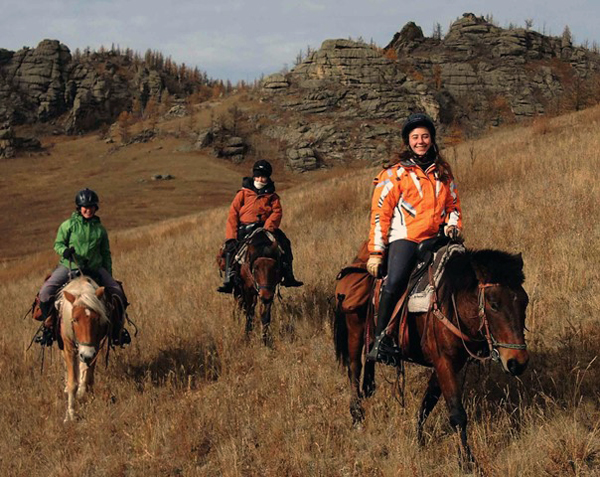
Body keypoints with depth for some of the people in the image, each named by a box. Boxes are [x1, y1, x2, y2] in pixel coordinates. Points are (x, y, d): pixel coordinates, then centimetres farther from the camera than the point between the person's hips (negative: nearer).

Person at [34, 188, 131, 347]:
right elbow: (58, 243, 1)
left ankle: (117, 329, 9)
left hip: (95, 268, 2)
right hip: (69, 266, -2)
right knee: (46, 292, -23)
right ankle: (48, 327, -6)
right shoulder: (68, 225, 0)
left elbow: (106, 253, 15)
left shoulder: (100, 229, 9)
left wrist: (109, 277, 11)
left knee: (117, 291, -10)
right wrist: (64, 250, -23)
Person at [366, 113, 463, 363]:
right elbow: (380, 213, 3)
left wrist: (453, 224, 6)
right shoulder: (395, 174, 6)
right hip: (404, 239, -5)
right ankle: (381, 339, -22)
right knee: (395, 282, -30)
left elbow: (453, 204, 30)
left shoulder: (443, 172, 19)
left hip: (434, 240, 5)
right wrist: (375, 252, -4)